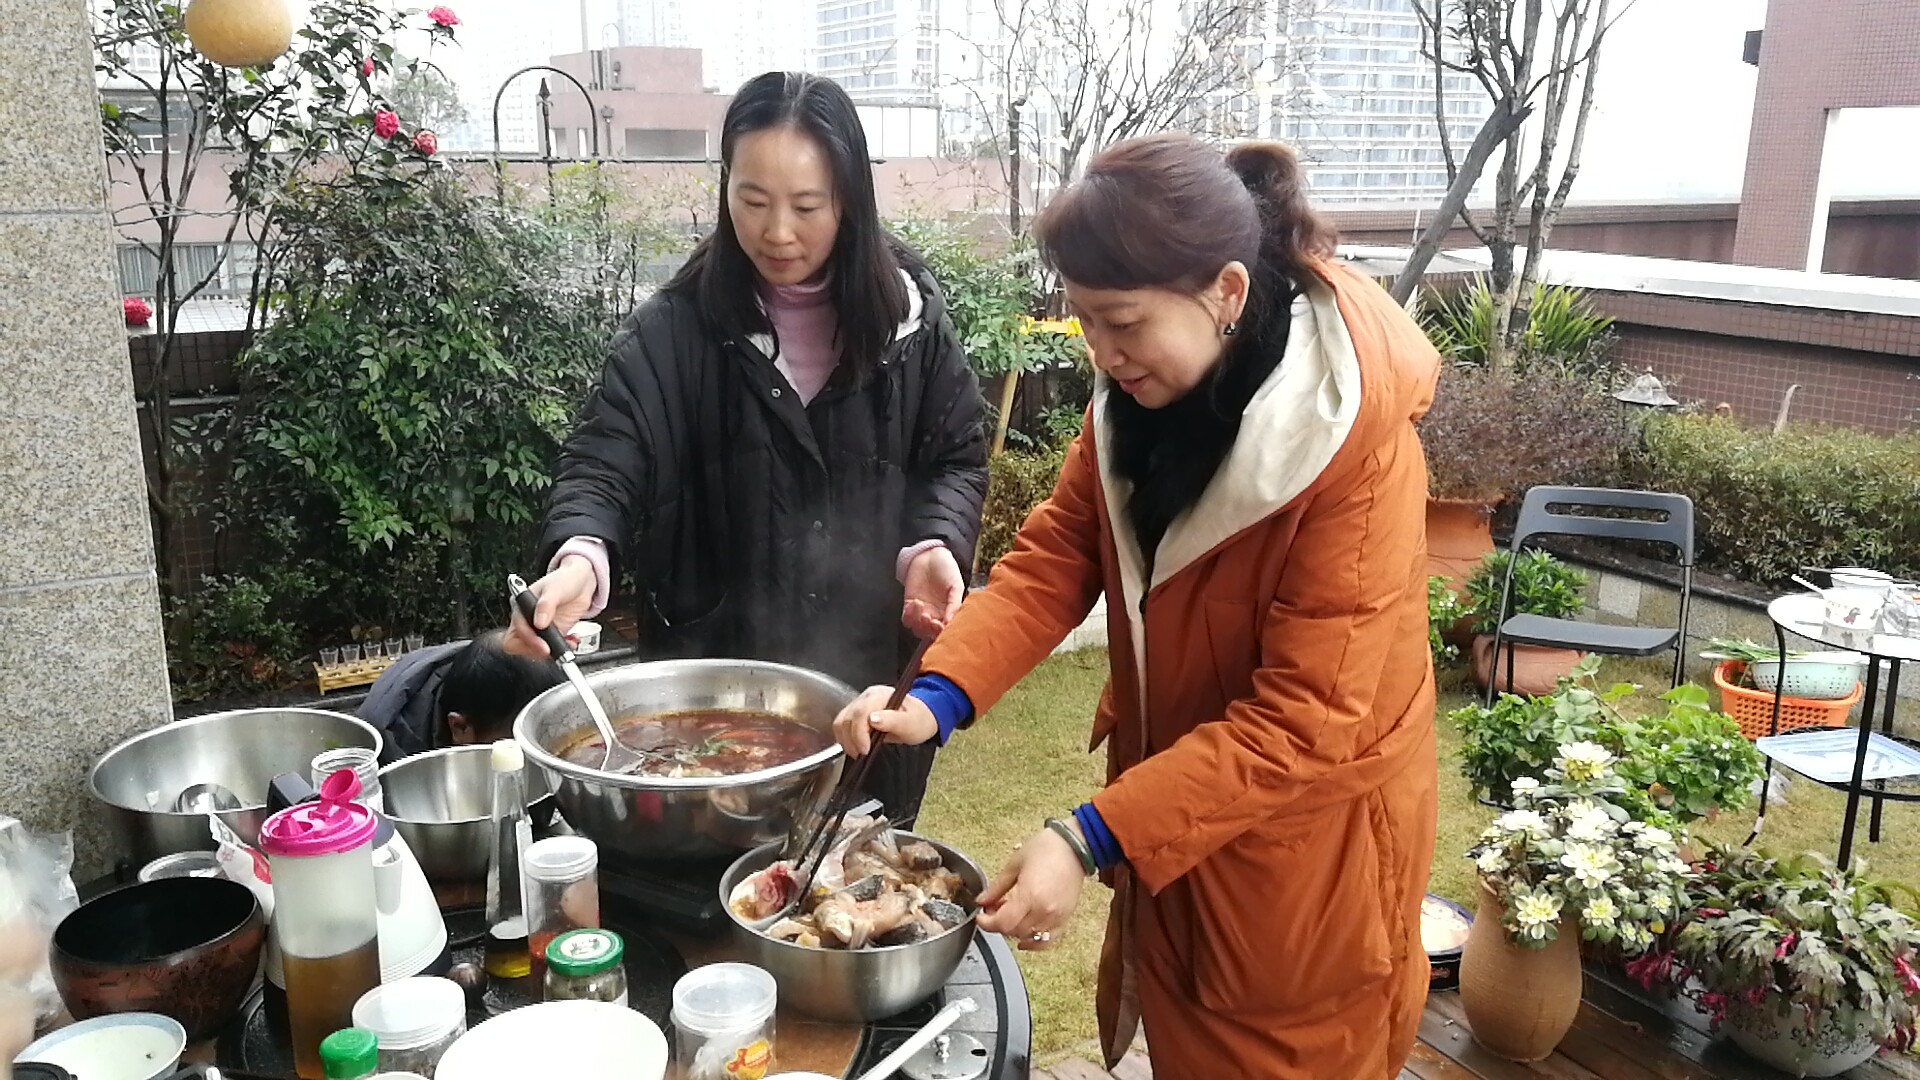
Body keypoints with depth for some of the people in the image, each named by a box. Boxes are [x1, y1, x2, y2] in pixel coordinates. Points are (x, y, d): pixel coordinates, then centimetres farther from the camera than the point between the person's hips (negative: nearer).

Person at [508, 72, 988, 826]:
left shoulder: (908, 315, -2)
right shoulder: (676, 327, -8)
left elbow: (956, 455, 5)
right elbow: (606, 463, -14)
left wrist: (937, 547, -14)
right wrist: (580, 556, -34)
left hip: (878, 666, 2)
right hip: (720, 666, -1)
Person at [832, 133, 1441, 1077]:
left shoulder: (1354, 444, -28)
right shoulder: (1139, 395, -7)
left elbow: (1302, 722, -28)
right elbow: (1056, 556, -5)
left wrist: (1089, 839, -32)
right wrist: (940, 696, -21)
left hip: (1299, 844, -5)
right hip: (1168, 804, 6)